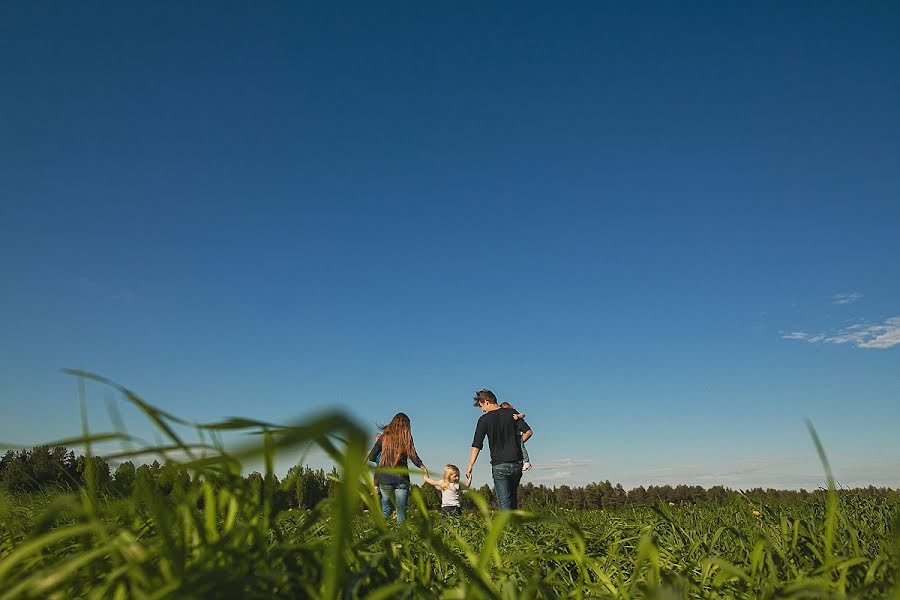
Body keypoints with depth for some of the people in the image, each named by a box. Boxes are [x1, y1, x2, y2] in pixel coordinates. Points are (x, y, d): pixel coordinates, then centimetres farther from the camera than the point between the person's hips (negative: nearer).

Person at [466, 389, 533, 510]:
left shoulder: (484, 419, -5)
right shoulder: (511, 413, 4)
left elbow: (476, 446, -9)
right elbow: (528, 432, 0)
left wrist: (469, 467, -7)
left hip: (499, 465, -4)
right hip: (517, 463, 4)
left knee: (504, 501, -1)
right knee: (513, 494, 23)